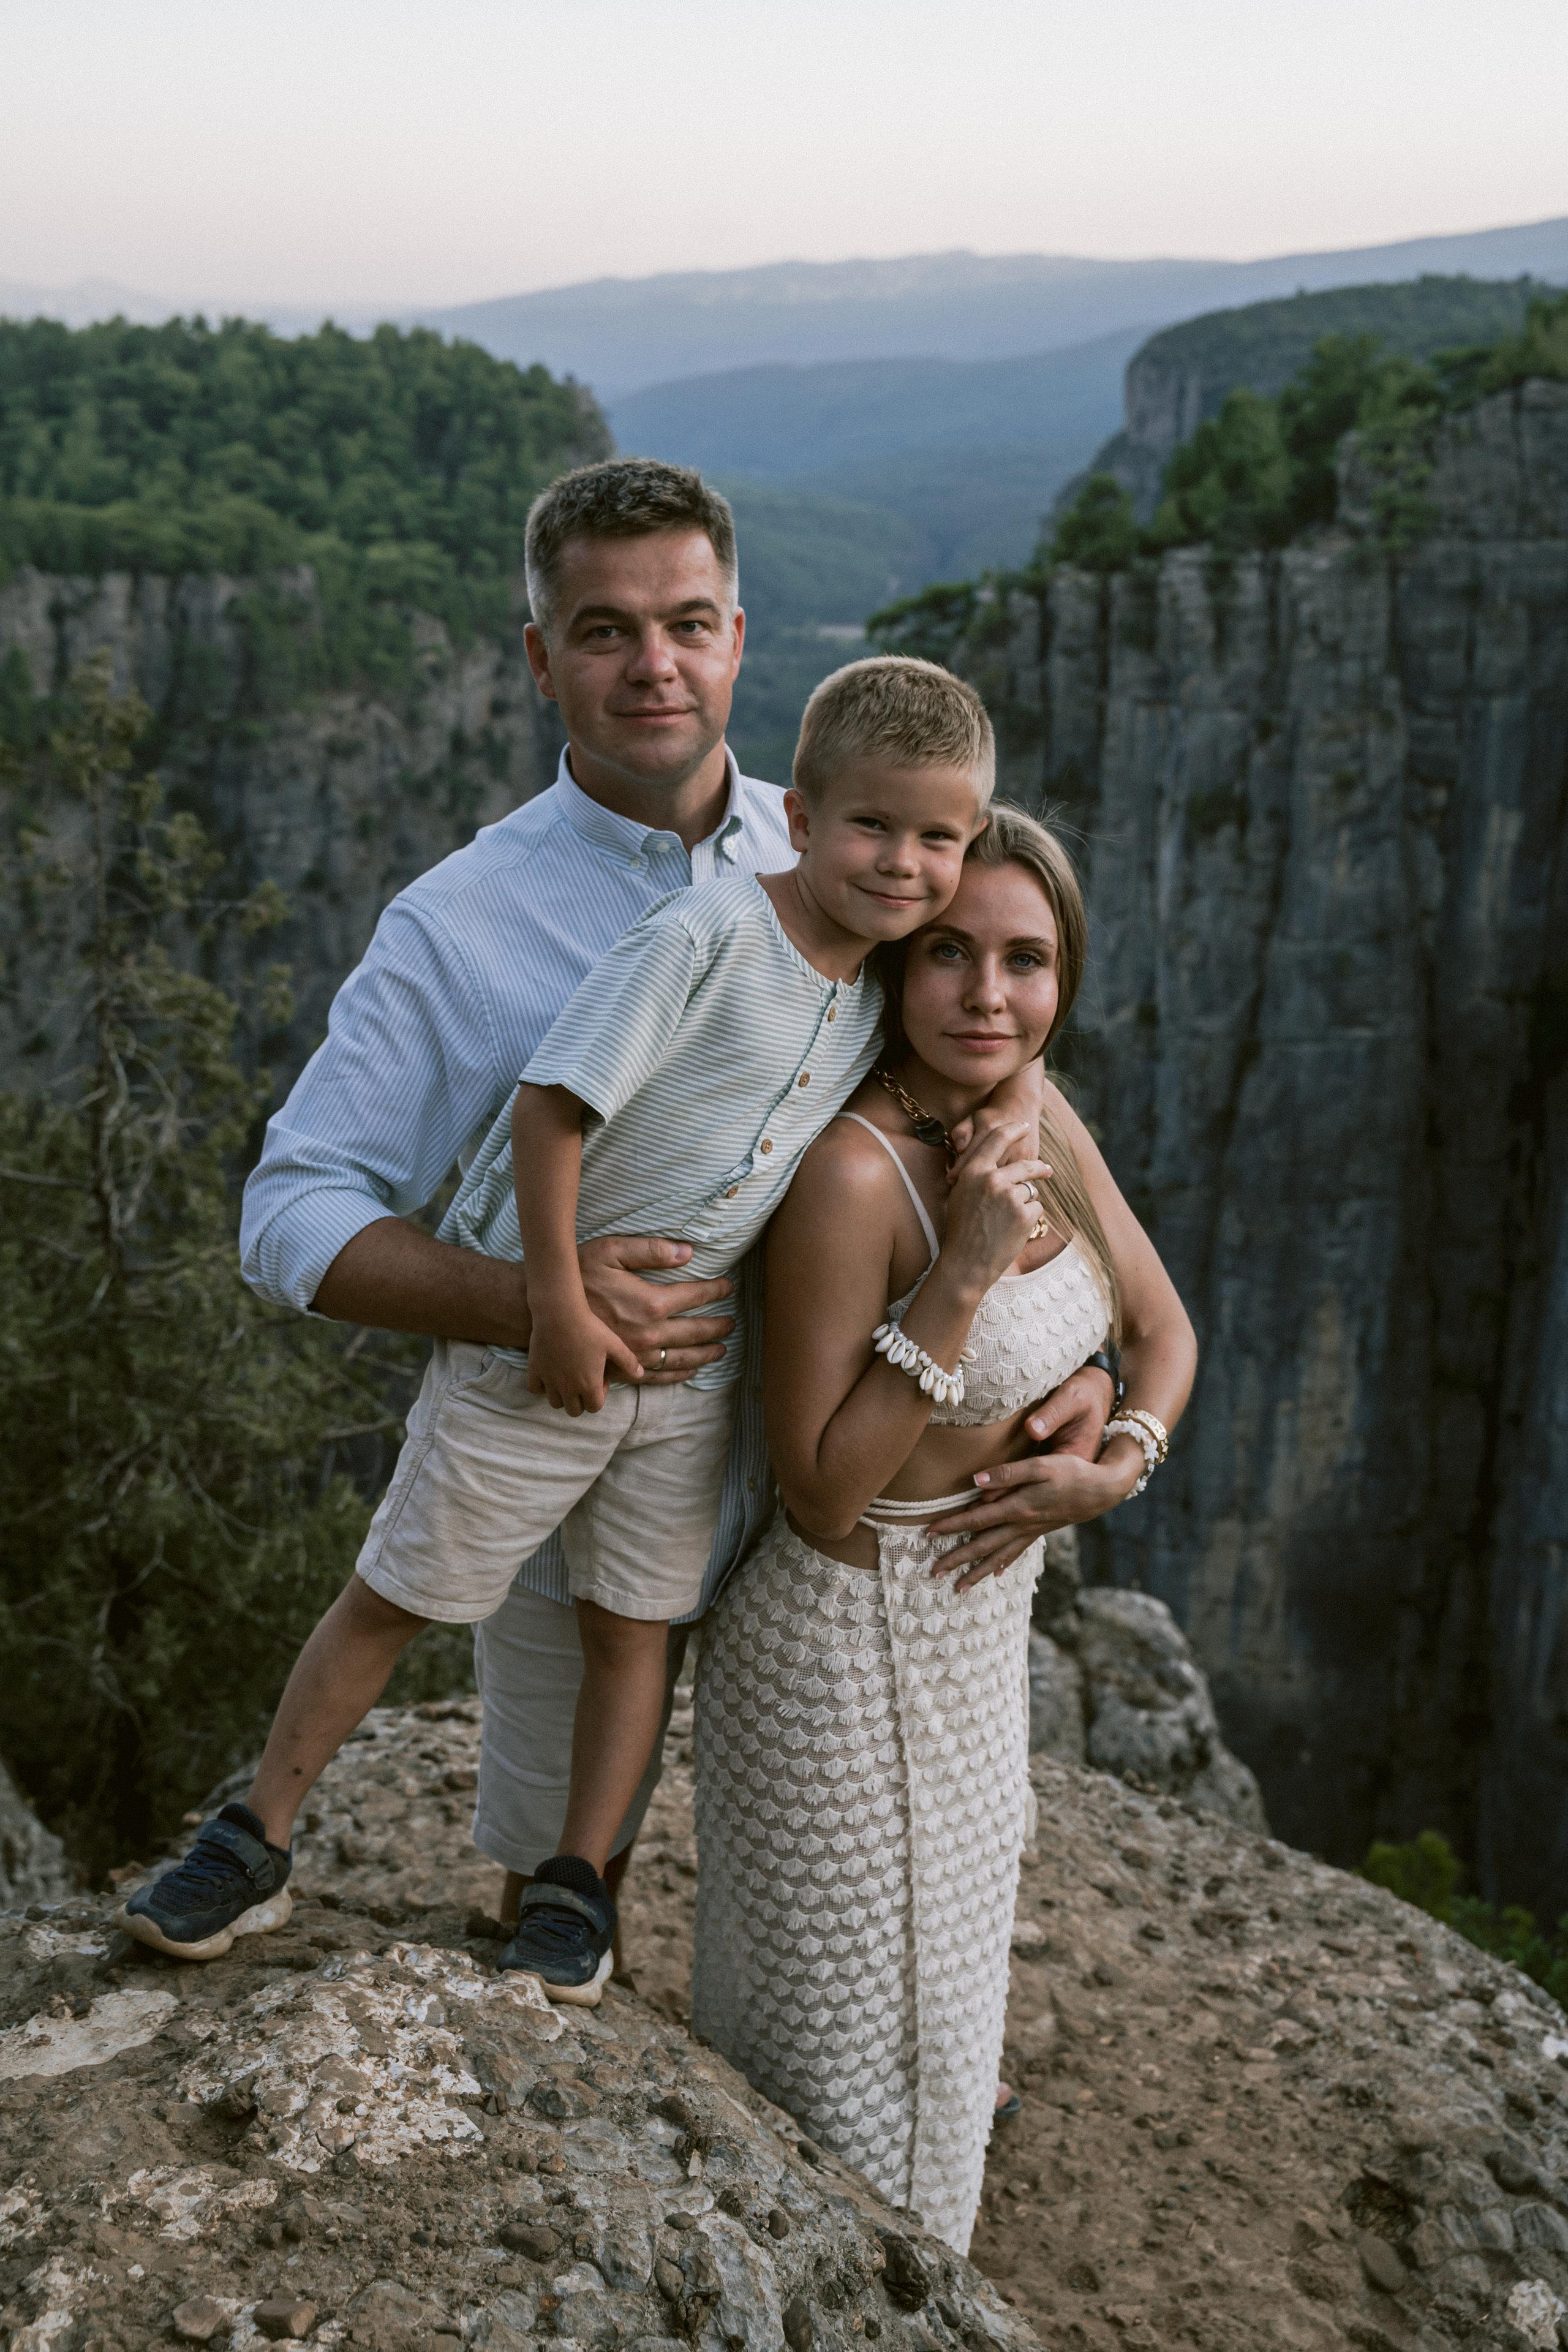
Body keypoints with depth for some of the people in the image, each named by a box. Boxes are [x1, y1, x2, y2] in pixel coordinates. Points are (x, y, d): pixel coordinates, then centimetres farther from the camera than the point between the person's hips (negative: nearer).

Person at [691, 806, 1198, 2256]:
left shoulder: (1044, 1126, -5)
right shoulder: (854, 1172, -29)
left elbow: (1164, 1332, 8)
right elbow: (821, 1492, -27)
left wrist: (1120, 1465, -11)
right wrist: (964, 1278, -33)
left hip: (977, 1620, 8)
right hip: (846, 1644, -8)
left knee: (936, 1983, 28)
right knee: (843, 2021, 12)